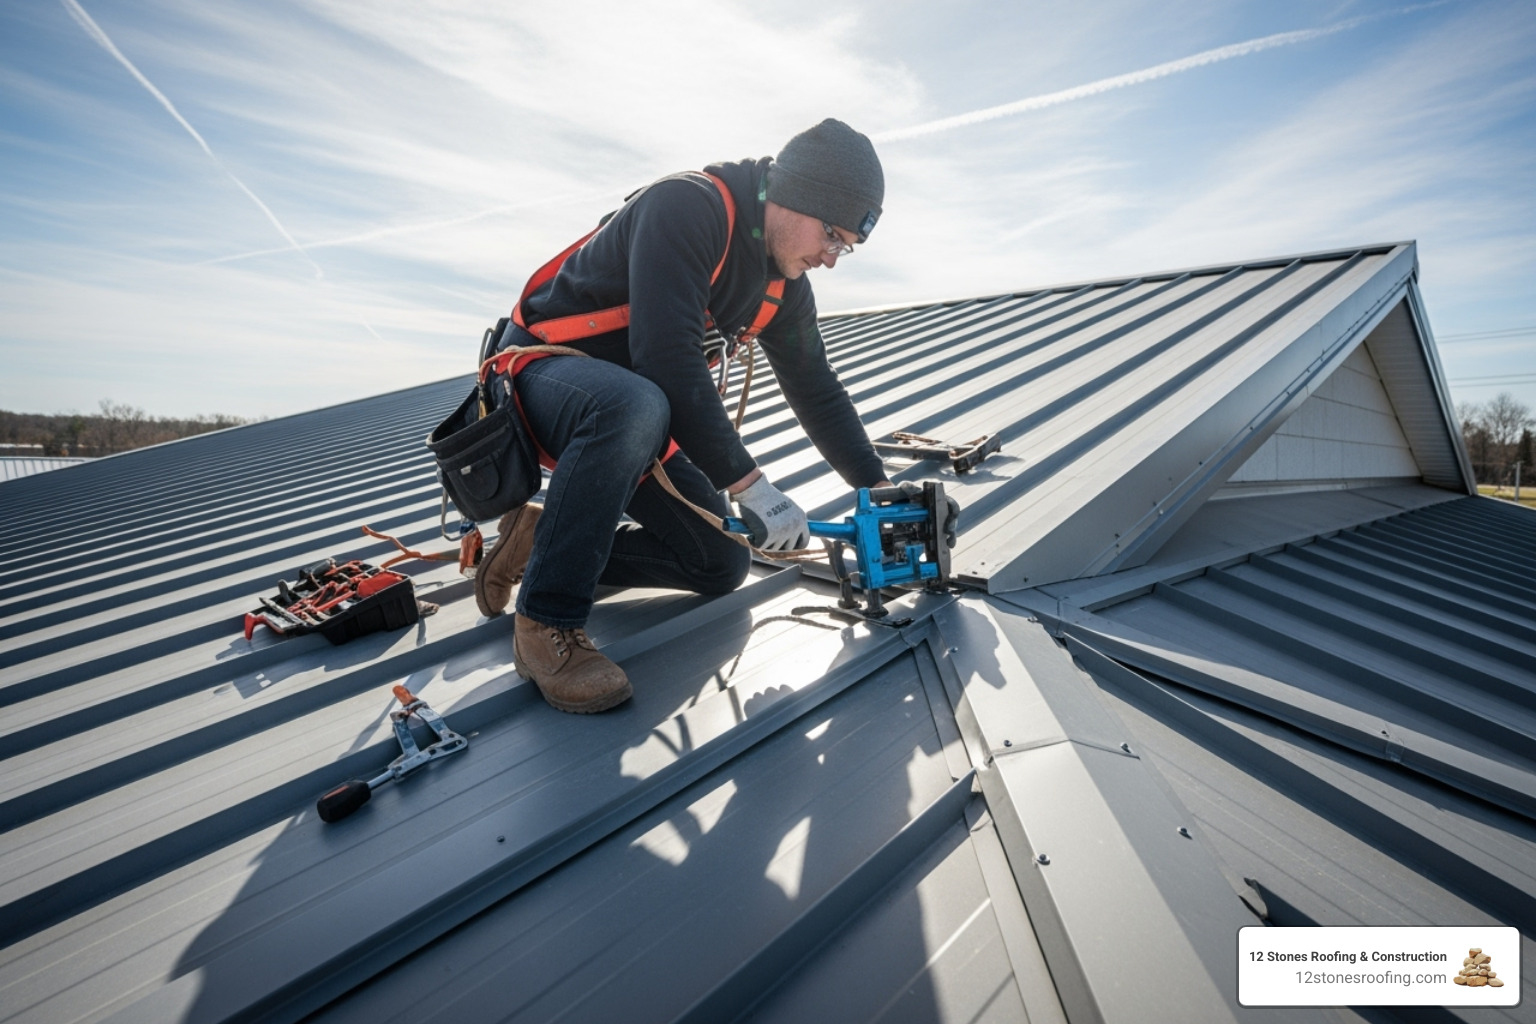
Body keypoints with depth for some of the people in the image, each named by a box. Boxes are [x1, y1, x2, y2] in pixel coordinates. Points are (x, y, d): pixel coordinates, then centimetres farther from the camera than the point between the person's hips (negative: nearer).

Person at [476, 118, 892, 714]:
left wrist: (881, 491, 2)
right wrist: (748, 485, -31)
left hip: (635, 408, 7)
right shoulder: (686, 205, -22)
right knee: (635, 406, -43)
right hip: (544, 368, -6)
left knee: (722, 566, -1)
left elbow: (818, 393, 6)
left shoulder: (785, 282, 2)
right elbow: (667, 359, -33)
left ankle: (542, 541, 10)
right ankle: (547, 623, -24)